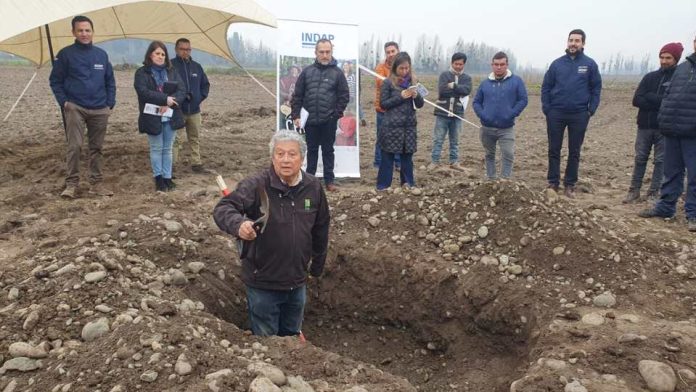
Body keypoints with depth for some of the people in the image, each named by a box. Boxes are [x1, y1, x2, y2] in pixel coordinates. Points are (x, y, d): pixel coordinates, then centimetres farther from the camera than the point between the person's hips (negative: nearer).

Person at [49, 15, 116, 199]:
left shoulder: (102, 54, 8)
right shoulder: (66, 54, -1)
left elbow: (110, 82, 14)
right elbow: (55, 80, 2)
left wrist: (110, 104, 5)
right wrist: (63, 102, -8)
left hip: (100, 110, 3)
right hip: (75, 108, -3)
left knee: (96, 148, 8)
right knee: (75, 146, -9)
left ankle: (96, 183, 16)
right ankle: (71, 184, -1)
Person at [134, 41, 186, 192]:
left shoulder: (172, 71, 10)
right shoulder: (142, 72, -1)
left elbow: (182, 90, -1)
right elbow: (143, 92, -16)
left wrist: (168, 104, -16)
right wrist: (165, 99, -21)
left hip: (170, 116, 3)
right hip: (152, 117, -3)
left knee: (167, 149, 8)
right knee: (156, 149, 3)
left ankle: (167, 177, 15)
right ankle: (158, 178, 12)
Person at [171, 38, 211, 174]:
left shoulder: (196, 66, 11)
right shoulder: (170, 66, -7)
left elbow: (205, 84, 20)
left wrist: (201, 97, 6)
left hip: (194, 110, 6)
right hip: (177, 110, -6)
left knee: (195, 139, 12)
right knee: (176, 140, -7)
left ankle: (196, 164, 22)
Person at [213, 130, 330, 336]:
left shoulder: (313, 187, -4)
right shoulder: (256, 185, -18)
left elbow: (320, 229, 9)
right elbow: (222, 208, -30)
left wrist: (317, 267, 17)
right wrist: (239, 224, -52)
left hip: (297, 282, 4)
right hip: (263, 283, -4)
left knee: (292, 335, 26)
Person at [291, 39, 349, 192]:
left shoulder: (337, 73, 0)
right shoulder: (307, 71, 3)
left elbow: (344, 96, 0)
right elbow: (297, 95, 4)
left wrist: (336, 113, -8)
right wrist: (295, 115, -2)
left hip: (329, 121, -1)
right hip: (310, 120, 2)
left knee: (328, 150, 8)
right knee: (311, 150, 12)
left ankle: (329, 181, 15)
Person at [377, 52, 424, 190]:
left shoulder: (413, 81, 8)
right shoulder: (388, 82, -4)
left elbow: (420, 104, 11)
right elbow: (383, 103, -6)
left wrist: (416, 96, -11)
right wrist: (400, 96, -15)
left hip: (409, 126, 4)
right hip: (392, 126, -4)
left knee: (407, 156, 12)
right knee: (387, 157, 2)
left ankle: (408, 183, 23)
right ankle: (383, 185, 9)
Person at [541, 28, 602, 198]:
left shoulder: (590, 64, 2)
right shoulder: (557, 63, 4)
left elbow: (596, 88, 4)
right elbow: (546, 87, 5)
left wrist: (591, 110, -5)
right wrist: (546, 108, -4)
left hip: (579, 115, -1)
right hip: (556, 113, 1)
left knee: (574, 151, 7)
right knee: (554, 150, 5)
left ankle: (570, 185, 16)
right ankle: (553, 183, 14)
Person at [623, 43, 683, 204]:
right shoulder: (650, 77, 8)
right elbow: (636, 100, -1)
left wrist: (650, 97, -12)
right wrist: (662, 103, -12)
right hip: (644, 126, 3)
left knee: (660, 161, 2)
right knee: (640, 159, 6)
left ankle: (653, 193, 9)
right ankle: (634, 191, 13)